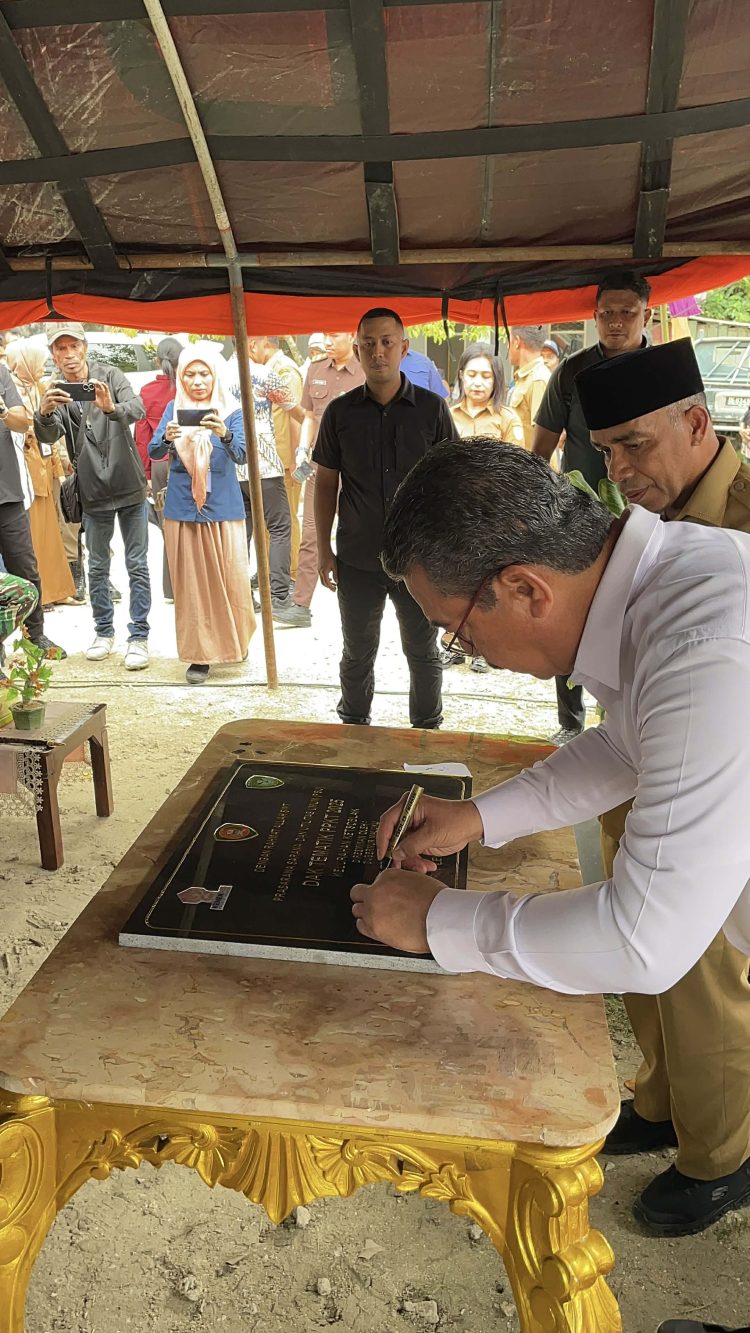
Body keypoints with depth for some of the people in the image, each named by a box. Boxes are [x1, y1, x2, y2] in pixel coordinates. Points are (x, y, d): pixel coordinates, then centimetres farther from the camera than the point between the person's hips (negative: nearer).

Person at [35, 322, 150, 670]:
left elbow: (138, 409, -23)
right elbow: (48, 435, -19)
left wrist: (112, 407, -44)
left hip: (130, 486, -2)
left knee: (137, 565, 0)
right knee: (97, 566, 11)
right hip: (93, 493, 2)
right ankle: (103, 631, 26)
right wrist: (44, 412, -41)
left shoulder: (110, 376, -5)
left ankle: (138, 636, 8)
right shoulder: (55, 392, -2)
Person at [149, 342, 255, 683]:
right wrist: (167, 437, -25)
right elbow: (153, 453, -3)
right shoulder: (174, 408, 5)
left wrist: (224, 434, -35)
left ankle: (234, 641, 27)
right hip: (182, 508, 1)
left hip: (223, 507, -1)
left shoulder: (230, 410, -1)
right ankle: (199, 653, 11)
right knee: (191, 582, 3)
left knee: (231, 578, 2)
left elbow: (240, 455, -14)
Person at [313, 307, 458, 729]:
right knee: (357, 653, 14)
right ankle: (354, 729, 33)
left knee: (423, 653, 11)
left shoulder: (432, 408, -2)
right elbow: (326, 483, 6)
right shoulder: (340, 412, 1)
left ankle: (428, 733, 29)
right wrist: (324, 549, 3)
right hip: (357, 559, 1)